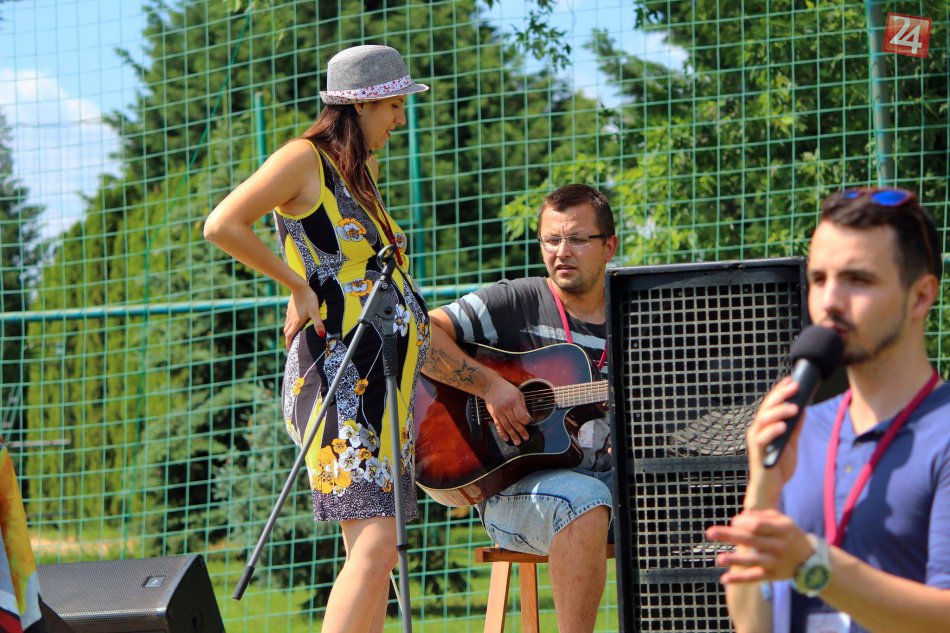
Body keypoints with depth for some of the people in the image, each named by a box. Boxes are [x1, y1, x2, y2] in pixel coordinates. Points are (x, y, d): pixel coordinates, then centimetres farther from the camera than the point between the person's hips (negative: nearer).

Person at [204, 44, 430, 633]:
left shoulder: (363, 170, 21)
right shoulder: (307, 159, -4)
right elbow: (222, 225, -16)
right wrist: (299, 287, -11)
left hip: (388, 379, 10)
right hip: (338, 375, -10)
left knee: (374, 553, 5)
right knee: (375, 545, -20)